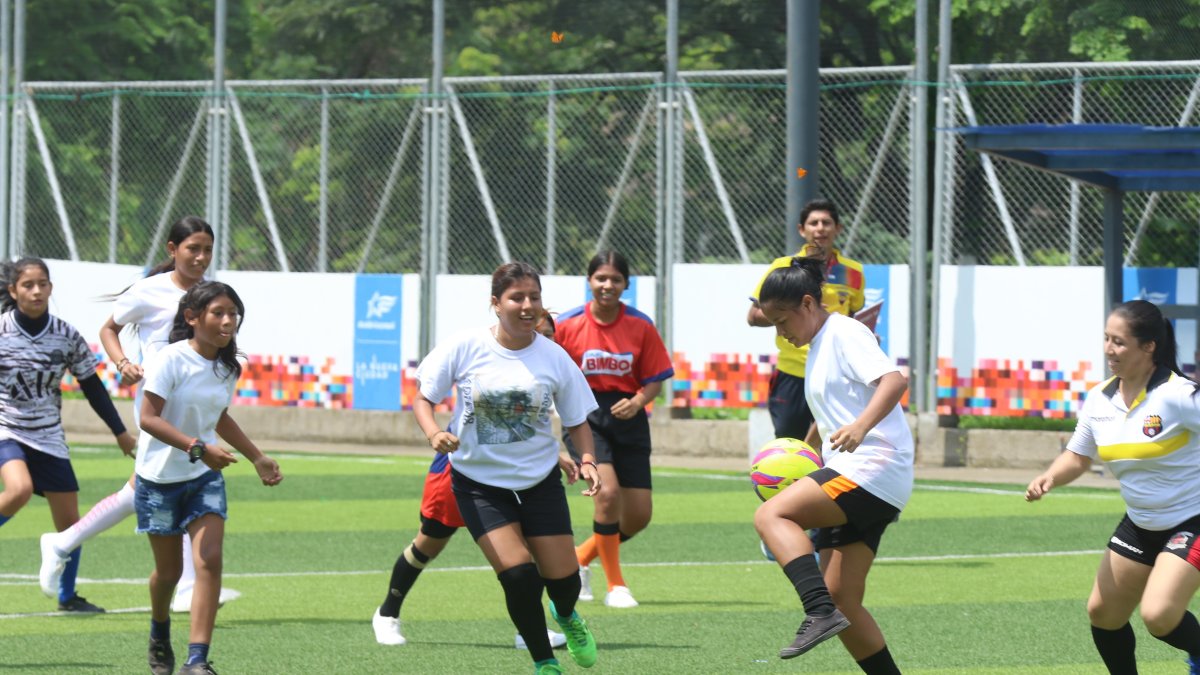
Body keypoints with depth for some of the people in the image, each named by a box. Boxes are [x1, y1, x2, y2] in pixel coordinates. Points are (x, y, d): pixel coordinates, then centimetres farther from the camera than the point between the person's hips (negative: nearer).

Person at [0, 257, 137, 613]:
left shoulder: (67, 336, -3)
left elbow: (92, 386, 7)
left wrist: (120, 431, 11)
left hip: (49, 437, 3)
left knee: (70, 522, 2)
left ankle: (67, 595, 21)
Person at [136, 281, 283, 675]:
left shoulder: (227, 368, 4)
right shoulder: (171, 360, -17)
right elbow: (149, 418, -24)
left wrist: (257, 458, 23)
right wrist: (197, 447, -33)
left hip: (205, 478, 4)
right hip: (161, 476, -4)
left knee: (209, 561, -14)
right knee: (169, 570, 8)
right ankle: (159, 635, 40)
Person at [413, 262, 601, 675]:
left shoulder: (553, 357, -6)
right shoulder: (465, 347, -11)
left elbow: (577, 420, 5)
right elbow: (423, 398, -4)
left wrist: (587, 463, -13)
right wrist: (434, 434, -25)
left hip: (540, 481, 2)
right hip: (479, 482, -2)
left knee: (563, 580, 2)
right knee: (519, 576, -17)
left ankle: (567, 617, 42)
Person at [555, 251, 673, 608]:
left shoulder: (640, 326, -2)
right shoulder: (567, 325, -6)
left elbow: (655, 379, 2)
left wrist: (637, 402, -16)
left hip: (627, 419, 3)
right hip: (585, 417, -3)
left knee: (639, 515, 2)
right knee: (608, 492, -24)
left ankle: (581, 557, 30)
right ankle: (615, 585, -8)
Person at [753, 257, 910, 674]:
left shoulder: (845, 334, -6)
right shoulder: (817, 347, 23)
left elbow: (894, 380, -23)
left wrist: (860, 426, -38)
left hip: (873, 468, -10)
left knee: (771, 516, -25)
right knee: (841, 600, 5)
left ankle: (821, 613, -38)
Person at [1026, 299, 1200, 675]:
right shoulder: (1100, 401, -1)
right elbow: (1078, 457, 11)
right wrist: (1049, 478, -10)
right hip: (1140, 525, 8)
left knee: (1158, 615, -24)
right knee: (1102, 614, 10)